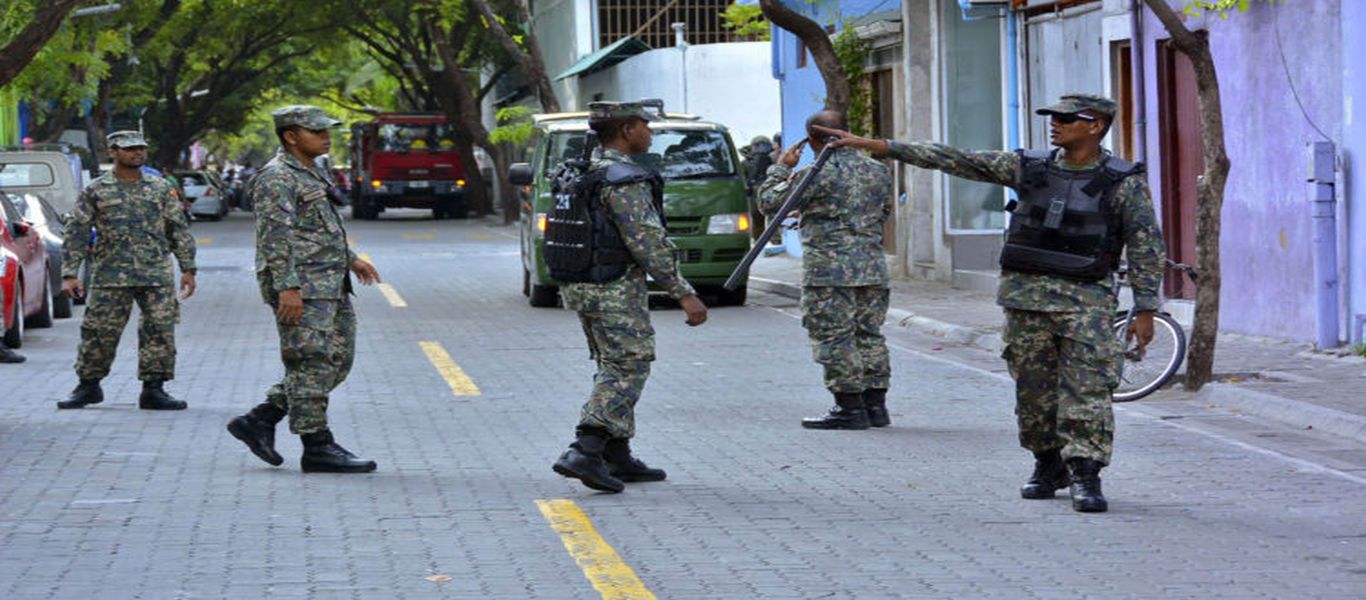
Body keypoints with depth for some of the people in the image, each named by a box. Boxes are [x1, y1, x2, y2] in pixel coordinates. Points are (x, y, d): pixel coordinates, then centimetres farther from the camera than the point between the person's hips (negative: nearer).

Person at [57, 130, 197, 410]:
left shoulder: (161, 188, 10)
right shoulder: (96, 191, 4)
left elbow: (179, 231, 13)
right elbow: (76, 233, 4)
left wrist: (188, 269, 7)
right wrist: (69, 274, -4)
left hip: (157, 275, 2)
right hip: (110, 277, -1)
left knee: (159, 332, -2)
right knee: (98, 333, 0)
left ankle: (153, 390, 6)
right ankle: (88, 386, 15)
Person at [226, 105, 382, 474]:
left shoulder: (309, 175, 21)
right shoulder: (277, 178, -12)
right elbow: (275, 236, -20)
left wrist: (350, 260, 26)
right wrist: (287, 287, -26)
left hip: (329, 285, 10)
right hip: (301, 289, -10)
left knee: (337, 361, 10)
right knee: (312, 364, -7)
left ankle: (258, 421, 14)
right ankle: (317, 448, -3)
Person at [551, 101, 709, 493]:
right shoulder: (625, 181, -17)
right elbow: (648, 245, -20)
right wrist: (683, 294, -18)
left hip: (577, 286, 9)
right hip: (615, 289, -9)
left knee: (613, 369, 16)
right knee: (628, 369, -6)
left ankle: (618, 457, 18)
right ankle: (585, 452, -17)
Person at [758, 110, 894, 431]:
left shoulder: (817, 175, -12)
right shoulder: (878, 170, 9)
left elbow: (769, 202, -4)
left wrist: (781, 168, 9)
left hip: (829, 272, -7)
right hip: (873, 268, 7)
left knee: (834, 339, -2)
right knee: (869, 336, 13)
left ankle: (850, 408, -3)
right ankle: (875, 404, 16)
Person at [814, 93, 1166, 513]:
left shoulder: (1124, 182, -2)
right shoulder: (1028, 168, 7)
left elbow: (1147, 247, -1)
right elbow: (955, 161, 6)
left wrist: (1145, 310, -8)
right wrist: (875, 145, 4)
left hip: (1086, 298, -4)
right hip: (1026, 293, 4)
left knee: (1087, 387, -11)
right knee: (1032, 387, 8)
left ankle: (1085, 476, -9)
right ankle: (1048, 465, 23)